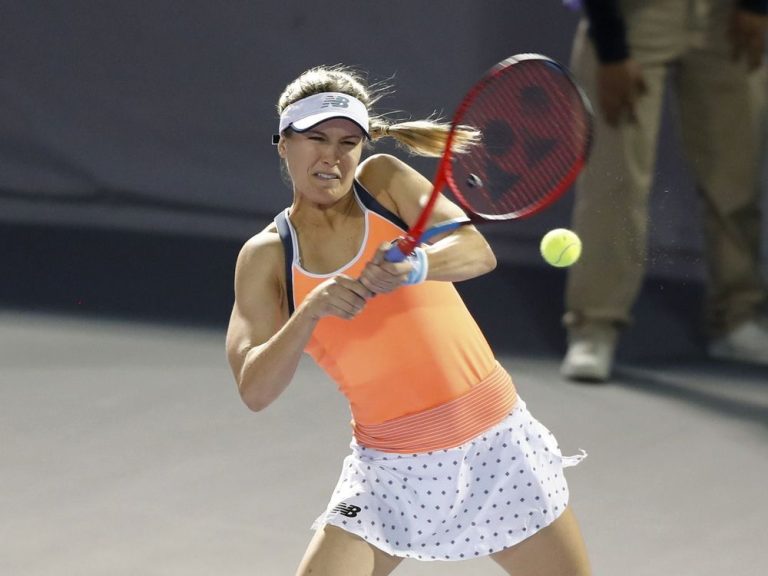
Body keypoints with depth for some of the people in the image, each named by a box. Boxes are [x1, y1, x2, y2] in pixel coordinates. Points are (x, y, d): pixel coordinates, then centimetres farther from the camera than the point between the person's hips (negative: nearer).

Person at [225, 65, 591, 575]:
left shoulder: (384, 180, -3)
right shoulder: (267, 256, -3)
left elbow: (478, 252, -18)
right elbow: (255, 390, -13)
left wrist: (414, 266, -39)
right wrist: (311, 311, -29)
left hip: (495, 445, 0)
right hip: (390, 471, 0)